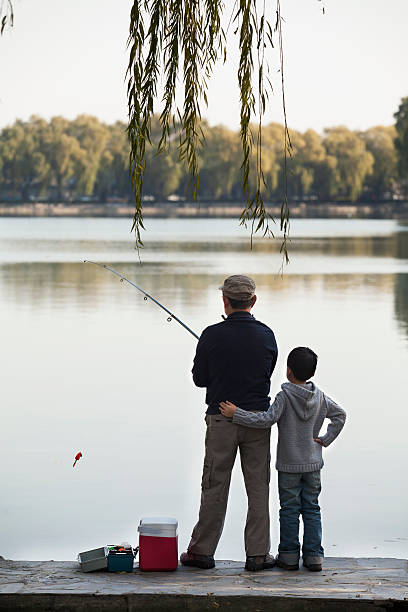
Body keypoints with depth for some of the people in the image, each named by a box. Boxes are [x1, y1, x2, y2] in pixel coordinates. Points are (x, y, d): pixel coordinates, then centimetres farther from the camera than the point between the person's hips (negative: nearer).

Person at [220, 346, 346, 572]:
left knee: (289, 510, 4)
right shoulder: (320, 397, 1)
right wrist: (326, 439, 8)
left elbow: (267, 419, -24)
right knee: (311, 508, 9)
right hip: (313, 463, 4)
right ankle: (314, 556, 7)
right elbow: (339, 414, 7)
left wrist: (236, 414, -22)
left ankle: (289, 556, 6)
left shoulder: (284, 397, -15)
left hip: (288, 464, -4)